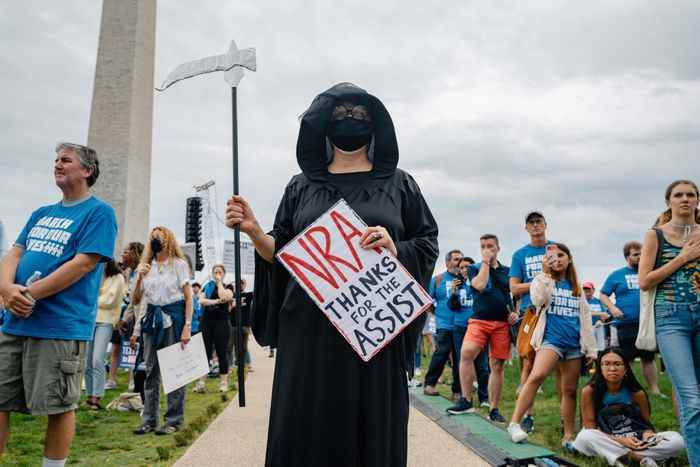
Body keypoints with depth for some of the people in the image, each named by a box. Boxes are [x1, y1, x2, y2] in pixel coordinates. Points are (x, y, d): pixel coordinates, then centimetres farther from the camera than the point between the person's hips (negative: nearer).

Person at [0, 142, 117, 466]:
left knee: (58, 406, 2)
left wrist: (31, 293, -16)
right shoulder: (41, 214, 19)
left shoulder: (98, 212, -4)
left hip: (60, 327, -7)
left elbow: (84, 263, -14)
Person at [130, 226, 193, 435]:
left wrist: (187, 326, -12)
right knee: (151, 370, 7)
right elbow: (136, 300, 12)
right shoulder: (146, 267, 14)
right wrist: (139, 279, -4)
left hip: (173, 318, -4)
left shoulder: (178, 264, 2)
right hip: (152, 318, 5)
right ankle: (149, 419, 13)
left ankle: (174, 419, 5)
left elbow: (189, 297, -3)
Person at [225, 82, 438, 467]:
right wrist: (254, 231, -8)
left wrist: (395, 250, -14)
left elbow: (427, 246, 6)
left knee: (372, 429, 3)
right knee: (306, 431, 2)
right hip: (310, 329, 1)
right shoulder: (301, 186, 12)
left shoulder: (399, 184, 9)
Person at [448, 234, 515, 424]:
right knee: (466, 352, -26)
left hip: (503, 324, 2)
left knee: (497, 366, 4)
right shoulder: (474, 268, 8)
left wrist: (515, 312, 2)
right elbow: (480, 285, -13)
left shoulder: (508, 271, 14)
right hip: (479, 320, -2)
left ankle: (494, 410, 14)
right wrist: (485, 262, -5)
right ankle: (466, 400, -16)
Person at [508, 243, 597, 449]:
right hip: (551, 338, -4)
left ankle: (568, 436, 15)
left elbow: (585, 317, 17)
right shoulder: (543, 280, 7)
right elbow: (538, 300, -15)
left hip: (574, 343, 4)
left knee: (570, 390, 6)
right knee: (537, 376, -26)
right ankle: (515, 423, -22)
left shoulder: (576, 287, 16)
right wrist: (545, 272, -13)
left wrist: (591, 348, 12)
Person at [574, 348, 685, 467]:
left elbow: (647, 424, 7)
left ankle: (620, 457, -23)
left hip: (636, 443, 2)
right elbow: (590, 428, -10)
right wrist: (620, 441, -22)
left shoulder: (637, 393, -4)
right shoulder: (589, 391, -11)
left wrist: (647, 435, -18)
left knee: (677, 441, -18)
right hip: (607, 443, -2)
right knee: (584, 437, -35)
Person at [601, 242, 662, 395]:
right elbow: (603, 295, 4)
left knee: (649, 358, 10)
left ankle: (654, 389, 19)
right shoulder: (617, 275, 3)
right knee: (627, 360, 3)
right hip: (626, 324, -2)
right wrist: (612, 308, -13)